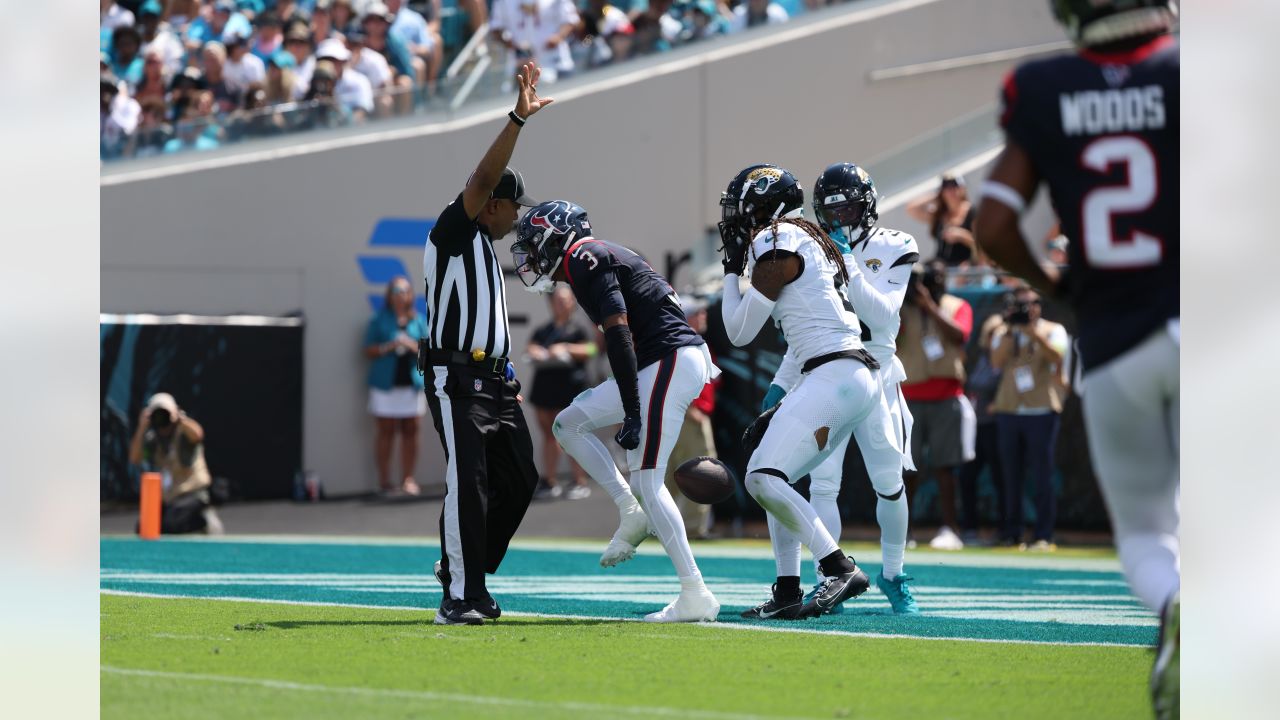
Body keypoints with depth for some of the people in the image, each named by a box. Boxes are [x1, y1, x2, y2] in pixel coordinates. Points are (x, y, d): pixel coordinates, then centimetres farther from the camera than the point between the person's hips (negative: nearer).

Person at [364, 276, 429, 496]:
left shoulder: (418, 321, 10)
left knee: (410, 431, 2)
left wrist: (414, 346, -10)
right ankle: (384, 480, 3)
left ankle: (408, 479, 7)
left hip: (412, 384, 2)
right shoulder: (379, 320, 5)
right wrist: (390, 346, -13)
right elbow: (369, 351, 1)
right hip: (386, 385, -2)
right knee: (386, 431, -1)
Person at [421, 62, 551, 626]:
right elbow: (484, 177, -19)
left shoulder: (484, 246, 23)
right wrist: (518, 119, -26)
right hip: (456, 377, -10)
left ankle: (462, 570, 22)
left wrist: (506, 382, 22)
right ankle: (459, 595, -15)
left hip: (493, 379, 10)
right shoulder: (454, 231, -4)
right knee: (468, 479, -15)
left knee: (517, 478, 8)